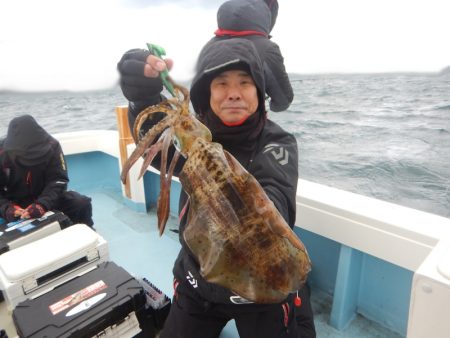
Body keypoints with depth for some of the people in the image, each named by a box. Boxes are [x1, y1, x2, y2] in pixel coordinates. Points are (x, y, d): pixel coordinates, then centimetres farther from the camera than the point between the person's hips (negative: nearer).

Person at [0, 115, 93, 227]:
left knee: (82, 203, -23)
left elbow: (58, 181, -19)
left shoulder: (51, 146, -16)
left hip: (44, 198, 0)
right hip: (14, 203, 1)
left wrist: (42, 204, -36)